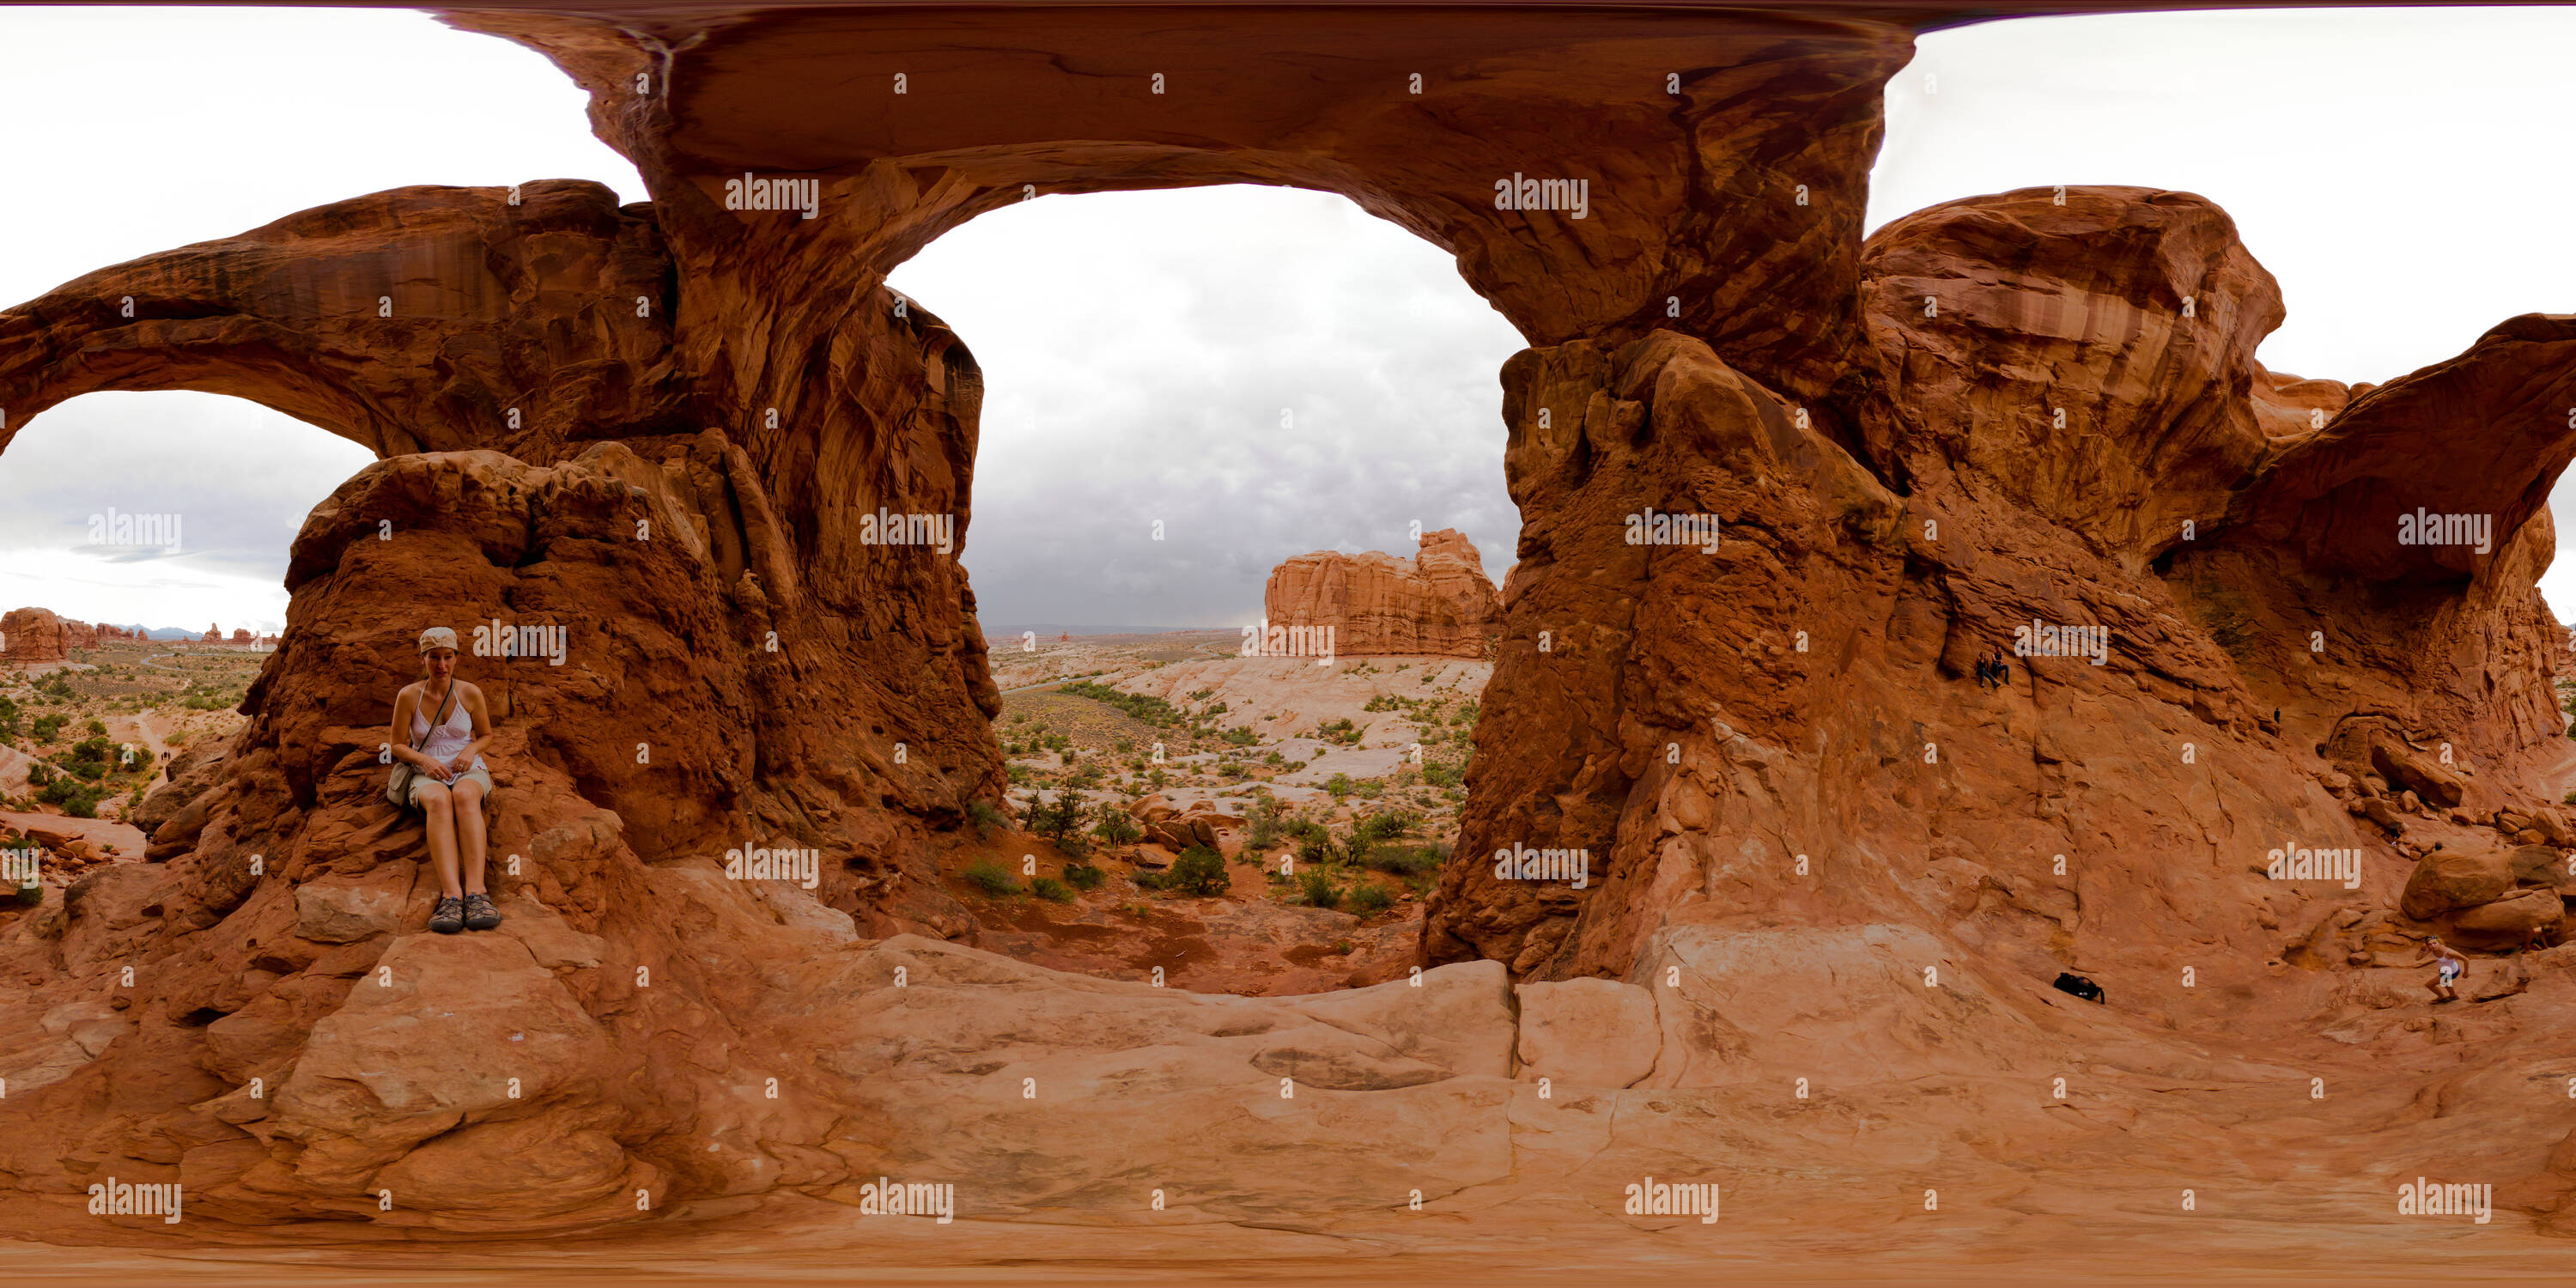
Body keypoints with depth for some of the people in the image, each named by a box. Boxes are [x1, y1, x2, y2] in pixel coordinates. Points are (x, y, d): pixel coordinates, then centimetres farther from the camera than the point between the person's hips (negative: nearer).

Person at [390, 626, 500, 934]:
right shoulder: (408, 696, 1)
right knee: (438, 801, -39)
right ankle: (451, 894, -57)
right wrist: (424, 760, -13)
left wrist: (471, 750, -6)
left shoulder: (470, 694, 3)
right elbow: (398, 745, 7)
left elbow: (486, 734, 16)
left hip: (469, 772, 0)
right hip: (427, 777, 0)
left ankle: (476, 889, -55)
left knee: (465, 796, -39)